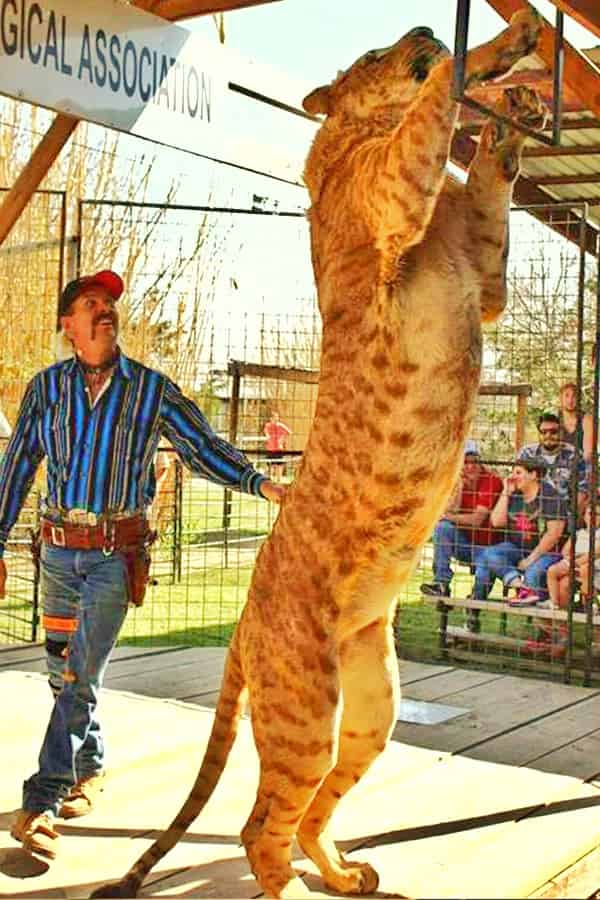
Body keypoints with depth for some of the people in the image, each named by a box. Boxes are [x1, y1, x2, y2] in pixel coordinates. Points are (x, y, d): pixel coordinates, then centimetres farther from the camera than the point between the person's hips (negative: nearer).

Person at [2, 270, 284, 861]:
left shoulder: (152, 389, -1)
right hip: (59, 549, 3)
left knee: (81, 675, -6)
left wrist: (260, 484, -17)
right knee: (62, 670, 13)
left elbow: (203, 447, -2)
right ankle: (90, 763, 37)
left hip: (117, 553, -3)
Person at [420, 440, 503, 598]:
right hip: (466, 542, 4)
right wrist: (460, 486, -21)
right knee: (442, 527, -24)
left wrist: (449, 517, -8)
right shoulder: (458, 482, 1)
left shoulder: (492, 481, -15)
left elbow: (476, 520, -20)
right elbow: (448, 513, -14)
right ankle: (441, 583, -24)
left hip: (487, 547, -4)